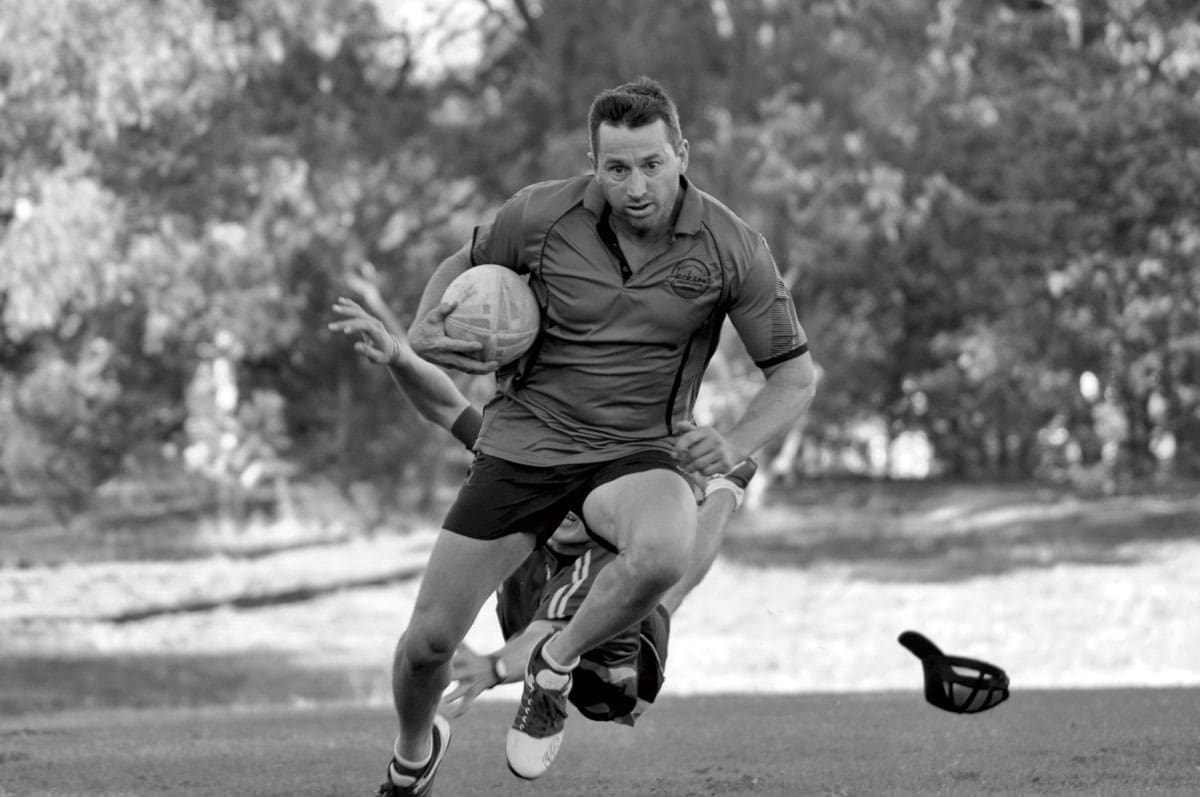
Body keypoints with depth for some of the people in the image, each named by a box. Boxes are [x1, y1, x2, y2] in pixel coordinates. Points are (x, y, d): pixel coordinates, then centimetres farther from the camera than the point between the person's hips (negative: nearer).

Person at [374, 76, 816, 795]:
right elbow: (464, 265, 12)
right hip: (524, 441, 1)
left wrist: (733, 447, -20)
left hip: (640, 453, -1)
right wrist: (423, 331, -8)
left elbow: (796, 376, -2)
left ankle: (555, 667, -7)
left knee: (663, 553, -38)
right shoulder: (541, 215, -10)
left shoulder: (732, 248, -12)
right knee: (429, 641, -1)